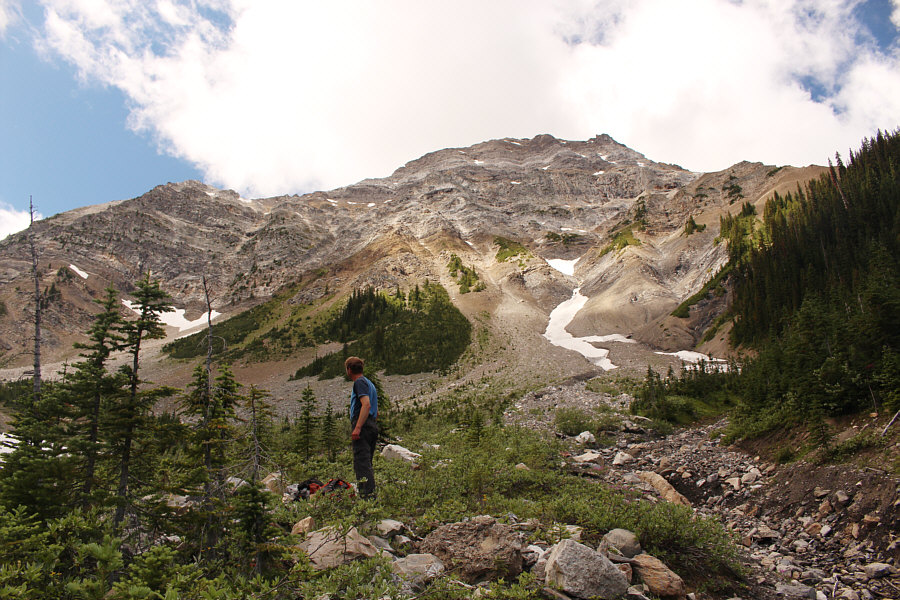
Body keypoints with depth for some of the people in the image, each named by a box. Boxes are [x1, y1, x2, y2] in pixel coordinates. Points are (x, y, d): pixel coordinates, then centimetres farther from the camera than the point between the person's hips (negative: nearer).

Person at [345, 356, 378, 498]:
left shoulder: (359, 382, -5)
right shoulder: (370, 383, 25)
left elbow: (366, 405, -20)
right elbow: (376, 412, 27)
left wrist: (357, 428, -25)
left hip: (362, 426, -10)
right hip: (372, 426, 10)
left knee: (362, 463, -13)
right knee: (367, 464, 12)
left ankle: (368, 495, -19)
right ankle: (371, 495, 13)